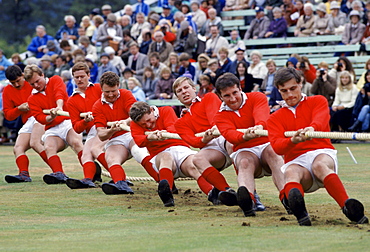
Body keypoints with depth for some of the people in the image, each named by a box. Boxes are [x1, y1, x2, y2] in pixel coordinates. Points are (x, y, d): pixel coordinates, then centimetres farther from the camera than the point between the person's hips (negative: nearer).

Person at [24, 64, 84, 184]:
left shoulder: (55, 80, 10)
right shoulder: (32, 99, 15)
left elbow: (59, 94, -12)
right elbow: (40, 118, 0)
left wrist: (59, 107, -34)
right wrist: (51, 118, -23)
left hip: (68, 123, -3)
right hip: (52, 130, 3)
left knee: (76, 142, -32)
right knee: (48, 147, -29)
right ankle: (59, 174, -47)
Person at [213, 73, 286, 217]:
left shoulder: (257, 98, 4)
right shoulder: (221, 116, 5)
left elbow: (262, 115, -20)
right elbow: (230, 135, -17)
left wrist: (259, 126, -45)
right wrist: (245, 137, -41)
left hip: (267, 145, 0)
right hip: (244, 151, 0)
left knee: (272, 152, -35)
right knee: (245, 162, -34)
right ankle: (247, 200, -67)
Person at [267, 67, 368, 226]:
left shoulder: (318, 101, 16)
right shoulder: (275, 118, 17)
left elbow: (321, 119, -9)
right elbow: (276, 146, -2)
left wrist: (312, 128, -35)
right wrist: (293, 140, -27)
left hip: (322, 154, -1)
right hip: (296, 161, 1)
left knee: (319, 164, -38)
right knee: (290, 172, -37)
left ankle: (349, 209, -55)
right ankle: (300, 213, -67)